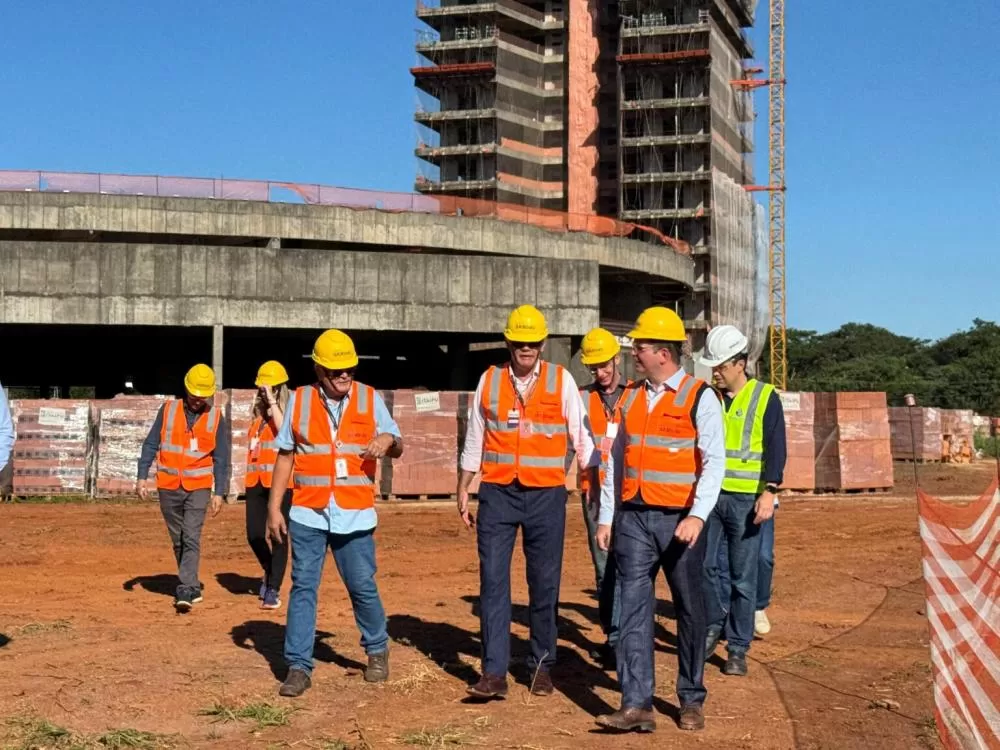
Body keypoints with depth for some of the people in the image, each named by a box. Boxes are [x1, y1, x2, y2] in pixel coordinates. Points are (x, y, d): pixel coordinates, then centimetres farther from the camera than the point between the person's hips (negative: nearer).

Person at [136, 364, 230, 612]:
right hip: (168, 486, 2)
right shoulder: (168, 410, 1)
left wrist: (219, 493, -4)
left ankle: (186, 591, -17)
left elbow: (221, 459, 1)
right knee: (178, 541, 10)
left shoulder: (216, 418, 0)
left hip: (198, 487, -2)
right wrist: (142, 476, -3)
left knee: (191, 539, -13)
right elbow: (150, 445, 4)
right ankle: (192, 586, 23)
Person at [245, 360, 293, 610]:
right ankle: (269, 572, 33)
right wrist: (250, 477, 16)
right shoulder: (258, 414, 17)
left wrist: (272, 402, -20)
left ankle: (273, 590, 1)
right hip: (256, 482, 6)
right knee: (254, 535, 7)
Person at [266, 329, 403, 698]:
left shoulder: (370, 398, 3)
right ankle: (298, 667, 6)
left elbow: (397, 449, 8)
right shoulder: (299, 400, 4)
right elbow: (285, 456, 7)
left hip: (355, 514, 0)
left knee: (363, 587, 5)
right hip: (308, 513, 0)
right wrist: (274, 507, 2)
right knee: (303, 587, 0)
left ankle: (377, 649, 29)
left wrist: (388, 440, -16)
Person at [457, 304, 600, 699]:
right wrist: (463, 490, 13)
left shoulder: (561, 381, 2)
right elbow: (474, 440, 14)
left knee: (545, 584, 6)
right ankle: (494, 672, -3)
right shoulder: (489, 381, 7)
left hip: (546, 495, -1)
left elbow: (582, 438, 4)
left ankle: (542, 665, 20)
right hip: (497, 493, 1)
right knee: (493, 581, -5)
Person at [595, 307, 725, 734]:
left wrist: (698, 516, -22)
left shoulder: (699, 398, -5)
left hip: (679, 521, -4)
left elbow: (714, 462, -12)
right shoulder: (630, 398, 11)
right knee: (633, 609, -3)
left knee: (689, 611, 8)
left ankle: (692, 700, 22)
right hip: (633, 519, 4)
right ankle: (637, 705, -2)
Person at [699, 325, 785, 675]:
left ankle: (737, 649, 9)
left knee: (743, 577, 1)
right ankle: (715, 625, 24)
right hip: (711, 496, 4)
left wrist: (769, 492, -15)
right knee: (704, 565, 2)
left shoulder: (766, 398, -2)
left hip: (746, 499, -4)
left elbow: (775, 449, -6)